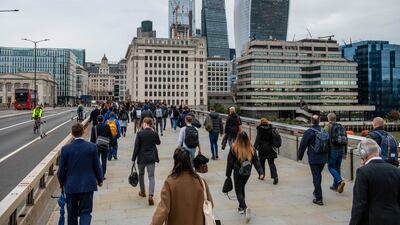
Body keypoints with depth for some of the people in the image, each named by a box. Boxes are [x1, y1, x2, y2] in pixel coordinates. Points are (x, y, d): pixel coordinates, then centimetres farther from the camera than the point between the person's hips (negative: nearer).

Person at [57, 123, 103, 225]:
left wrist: (61, 183, 15)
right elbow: (97, 166, -3)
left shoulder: (65, 149, -9)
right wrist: (100, 180, 14)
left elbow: (62, 169, -3)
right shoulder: (92, 147, -10)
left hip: (71, 186, 1)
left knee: (72, 213, 17)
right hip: (87, 185, -1)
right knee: (85, 211, 6)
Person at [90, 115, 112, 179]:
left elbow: (92, 139, -4)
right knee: (104, 161, 6)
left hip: (97, 147, 0)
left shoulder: (94, 128, -8)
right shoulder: (107, 127, -6)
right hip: (105, 147, 0)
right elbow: (111, 137, 0)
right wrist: (109, 143, 14)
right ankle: (102, 175, 6)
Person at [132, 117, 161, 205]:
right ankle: (151, 195, -14)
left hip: (141, 157, -1)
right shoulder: (155, 133, -5)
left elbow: (136, 147, -8)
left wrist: (134, 158, 0)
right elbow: (158, 143, 14)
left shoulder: (140, 133, -11)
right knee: (151, 176, 1)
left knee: (141, 174, 21)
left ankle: (142, 192, 35)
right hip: (151, 157, 1)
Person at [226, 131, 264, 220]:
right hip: (247, 173, 4)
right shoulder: (251, 149, -6)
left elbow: (230, 162, -11)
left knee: (239, 192, 5)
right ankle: (241, 207, 35)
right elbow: (256, 161, -6)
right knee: (242, 188, 26)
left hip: (238, 173, -4)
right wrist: (261, 173, -4)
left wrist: (228, 174, -3)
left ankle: (245, 208, -19)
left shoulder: (234, 148, -15)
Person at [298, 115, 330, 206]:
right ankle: (316, 191, 40)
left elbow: (302, 145, -9)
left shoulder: (308, 132, -13)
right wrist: (327, 156, 24)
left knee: (316, 177, -2)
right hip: (323, 158, 6)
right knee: (319, 175, 24)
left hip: (313, 159, -6)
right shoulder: (324, 132, 6)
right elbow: (328, 145, 14)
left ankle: (319, 198, -2)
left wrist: (300, 156, 3)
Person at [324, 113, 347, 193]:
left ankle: (340, 181, -17)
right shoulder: (341, 127, 11)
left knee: (331, 167, 3)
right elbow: (345, 140, 13)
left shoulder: (328, 127, -7)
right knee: (337, 167, 14)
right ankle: (335, 185, 21)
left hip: (332, 150, -6)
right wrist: (344, 153, 19)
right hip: (341, 150, 6)